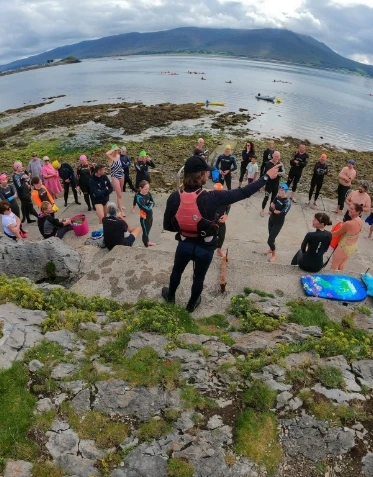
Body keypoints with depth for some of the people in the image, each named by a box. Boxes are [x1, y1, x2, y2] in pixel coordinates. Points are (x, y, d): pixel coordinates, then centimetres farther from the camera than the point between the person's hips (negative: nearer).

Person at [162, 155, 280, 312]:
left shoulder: (174, 197, -19)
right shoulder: (212, 197, -27)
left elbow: (167, 226, -10)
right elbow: (244, 193, -20)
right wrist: (267, 177, -10)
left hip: (184, 244, 2)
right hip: (205, 248, -1)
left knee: (177, 271, 30)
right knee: (199, 277, 24)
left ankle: (170, 295, 55)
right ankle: (191, 304, 48)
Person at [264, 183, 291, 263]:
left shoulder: (287, 203, -23)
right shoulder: (277, 197, -4)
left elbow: (282, 214, -30)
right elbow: (270, 208, -4)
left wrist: (273, 210, -18)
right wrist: (274, 210, -25)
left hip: (278, 223, -6)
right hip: (271, 219, 6)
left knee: (270, 240, -6)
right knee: (271, 237, 22)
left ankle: (274, 255, 17)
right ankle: (271, 249, 49)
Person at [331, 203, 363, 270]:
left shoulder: (348, 223, -31)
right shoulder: (360, 221, -4)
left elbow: (337, 233, -15)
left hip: (344, 247, -8)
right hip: (353, 247, 8)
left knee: (334, 266, 11)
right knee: (341, 266, 23)